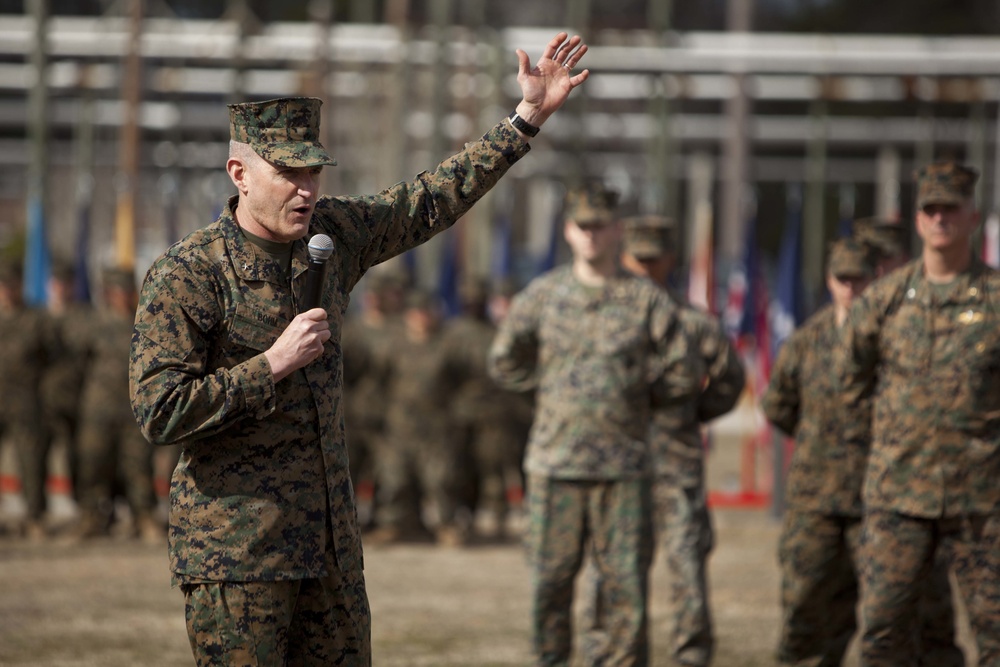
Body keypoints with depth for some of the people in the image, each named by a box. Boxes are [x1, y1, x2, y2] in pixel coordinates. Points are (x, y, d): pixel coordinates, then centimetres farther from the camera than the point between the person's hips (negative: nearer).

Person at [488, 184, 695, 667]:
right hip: (554, 464, 1)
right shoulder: (541, 296, 6)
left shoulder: (648, 301, 3)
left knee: (627, 584, -1)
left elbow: (678, 379, 5)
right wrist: (554, 385, 7)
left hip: (624, 468, -1)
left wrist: (628, 396, 3)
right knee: (550, 582, 4)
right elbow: (504, 363, 14)